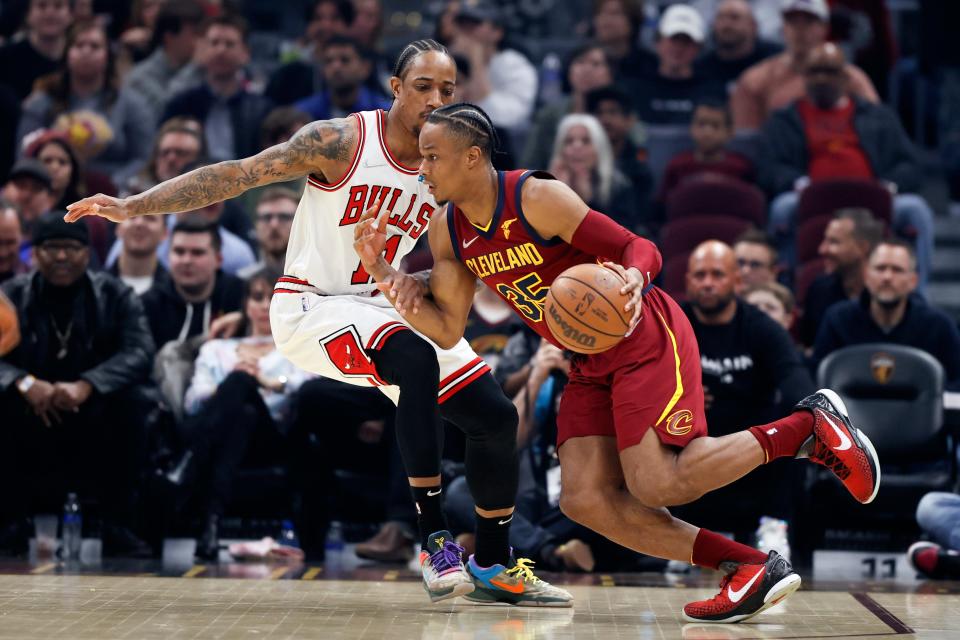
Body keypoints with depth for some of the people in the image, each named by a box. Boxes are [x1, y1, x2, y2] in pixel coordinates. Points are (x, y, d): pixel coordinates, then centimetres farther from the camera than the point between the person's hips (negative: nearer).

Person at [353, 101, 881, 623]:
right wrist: (382, 273, -9)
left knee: (657, 483, -20)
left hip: (645, 339, -8)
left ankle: (812, 424, -3)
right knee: (584, 500, -6)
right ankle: (752, 569, -2)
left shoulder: (537, 197, -20)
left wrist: (634, 278, -41)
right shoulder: (447, 231, 2)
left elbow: (641, 249, -18)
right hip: (590, 365, 8)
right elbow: (447, 330, 5)